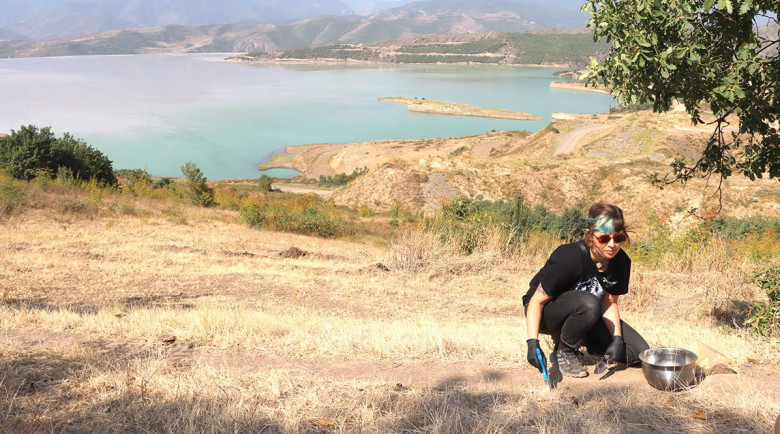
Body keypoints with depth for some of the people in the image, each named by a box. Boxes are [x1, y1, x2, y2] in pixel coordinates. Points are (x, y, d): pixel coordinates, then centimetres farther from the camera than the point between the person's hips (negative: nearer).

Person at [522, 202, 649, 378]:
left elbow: (610, 302, -3)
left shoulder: (621, 262, -13)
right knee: (588, 303, -40)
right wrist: (533, 343, -37)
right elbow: (537, 301, -27)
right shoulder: (568, 259, -31)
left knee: (639, 354, -5)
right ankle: (563, 351, -14)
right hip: (546, 312, -6)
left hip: (586, 316, 6)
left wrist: (617, 339, -16)